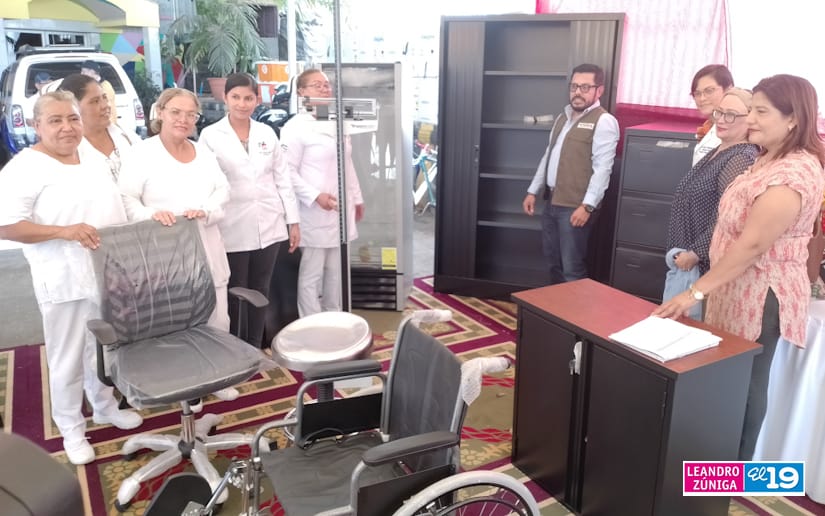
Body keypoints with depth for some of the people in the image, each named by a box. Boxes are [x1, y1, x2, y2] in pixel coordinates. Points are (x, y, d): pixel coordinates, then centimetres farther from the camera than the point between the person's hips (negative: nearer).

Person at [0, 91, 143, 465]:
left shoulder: (94, 156, 9)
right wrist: (64, 231, -27)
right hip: (65, 282, -6)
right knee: (68, 361, 7)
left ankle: (105, 407, 41)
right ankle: (71, 430, 24)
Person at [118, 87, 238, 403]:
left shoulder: (203, 153, 15)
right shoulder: (141, 154, -3)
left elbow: (223, 190, 10)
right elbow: (125, 198, -9)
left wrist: (206, 211, -9)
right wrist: (151, 214, -27)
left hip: (207, 252, 5)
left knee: (216, 321, 10)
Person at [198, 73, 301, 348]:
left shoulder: (267, 133, 7)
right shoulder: (210, 136, -2)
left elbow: (283, 178, 9)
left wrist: (293, 221, 6)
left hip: (268, 226, 3)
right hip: (233, 230, -3)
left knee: (261, 291, 12)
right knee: (234, 293, 7)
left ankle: (255, 348, 26)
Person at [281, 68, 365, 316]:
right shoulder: (295, 127, -10)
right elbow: (287, 171, -14)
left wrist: (356, 198, 18)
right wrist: (314, 196, -21)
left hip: (340, 210, 7)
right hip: (315, 214, -7)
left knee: (335, 271, 15)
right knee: (311, 275, -1)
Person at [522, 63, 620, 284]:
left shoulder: (603, 121, -10)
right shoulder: (563, 117, 17)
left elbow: (602, 168, -17)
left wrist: (587, 206, -23)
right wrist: (533, 191, 17)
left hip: (575, 206, -8)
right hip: (552, 202, 8)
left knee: (572, 270, -3)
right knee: (554, 263, 17)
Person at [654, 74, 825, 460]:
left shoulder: (791, 173, -23)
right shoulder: (772, 160, 10)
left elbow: (753, 244, -27)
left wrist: (696, 291, -25)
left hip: (761, 296, -10)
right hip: (741, 288, 10)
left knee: (744, 383, 4)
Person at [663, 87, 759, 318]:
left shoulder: (743, 159, -19)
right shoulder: (718, 151, 12)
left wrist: (694, 254, -17)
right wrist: (683, 252, 17)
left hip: (704, 265, -10)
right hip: (685, 256, 10)